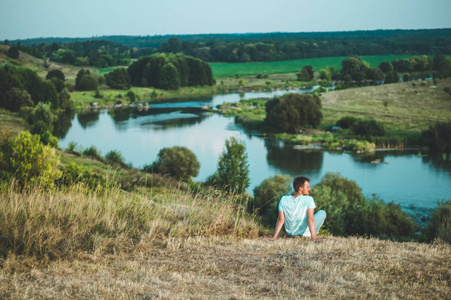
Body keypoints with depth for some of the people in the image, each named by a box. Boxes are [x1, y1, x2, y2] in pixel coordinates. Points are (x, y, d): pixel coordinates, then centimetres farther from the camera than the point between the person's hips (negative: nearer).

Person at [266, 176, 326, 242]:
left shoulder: (283, 200, -12)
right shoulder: (309, 200, -21)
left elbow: (281, 220, -12)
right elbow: (310, 219, -27)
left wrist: (274, 237, -8)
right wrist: (314, 237, -29)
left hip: (291, 233, 4)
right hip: (305, 233, -4)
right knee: (322, 213, 15)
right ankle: (314, 236, 17)